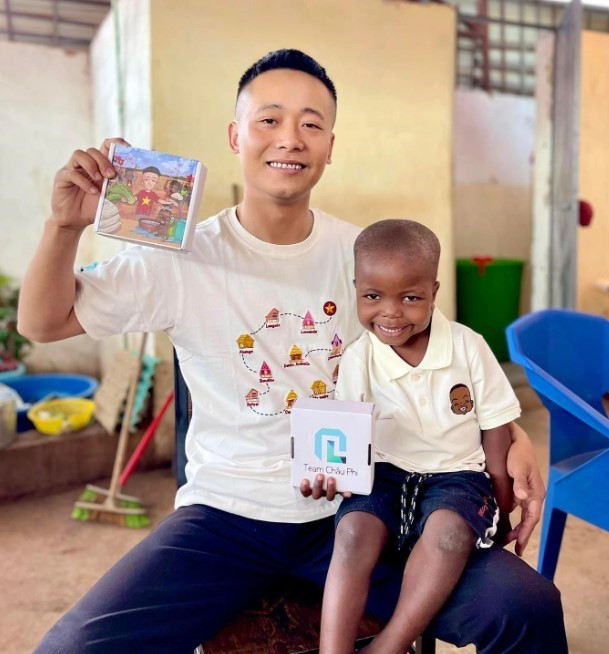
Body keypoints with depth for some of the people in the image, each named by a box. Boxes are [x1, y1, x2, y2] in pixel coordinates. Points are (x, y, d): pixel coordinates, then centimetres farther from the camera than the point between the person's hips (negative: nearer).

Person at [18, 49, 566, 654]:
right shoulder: (183, 260, -4)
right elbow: (42, 324, 3)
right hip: (226, 512, -1)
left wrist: (512, 432, -5)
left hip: (355, 507, 2)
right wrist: (65, 226, -14)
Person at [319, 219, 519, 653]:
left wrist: (502, 505, 2)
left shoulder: (468, 347, -6)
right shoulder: (357, 361, -6)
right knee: (354, 530, -28)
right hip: (384, 475, 1)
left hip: (457, 473, 0)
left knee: (450, 531, -32)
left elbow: (495, 427, 2)